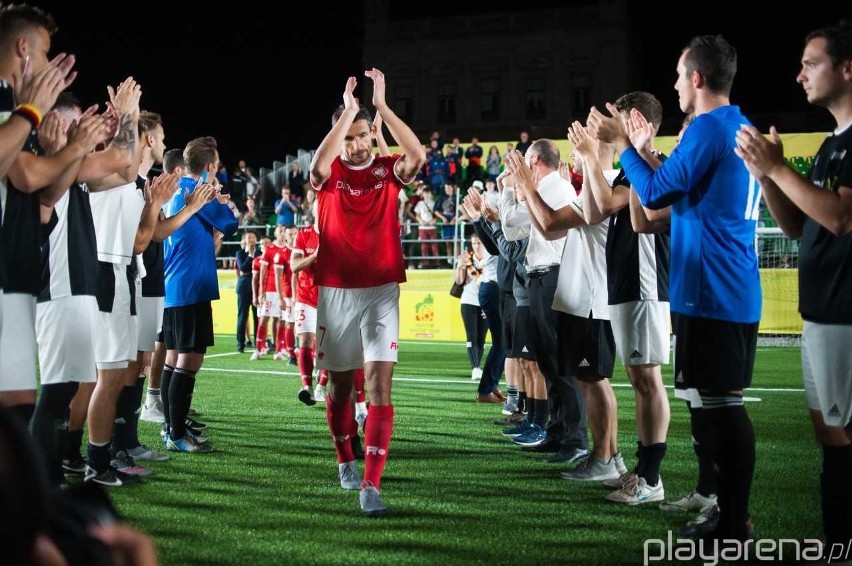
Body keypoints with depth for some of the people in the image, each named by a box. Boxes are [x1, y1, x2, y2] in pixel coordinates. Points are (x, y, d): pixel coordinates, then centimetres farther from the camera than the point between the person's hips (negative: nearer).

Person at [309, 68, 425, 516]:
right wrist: (348, 109, -27)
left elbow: (417, 156, -20)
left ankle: (371, 485, -17)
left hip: (382, 290, -1)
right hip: (336, 291, 1)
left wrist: (381, 104, -22)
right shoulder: (329, 174, 2)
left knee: (379, 381, -12)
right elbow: (318, 162, -23)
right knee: (340, 382, 13)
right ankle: (345, 462, 36)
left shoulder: (388, 171, 2)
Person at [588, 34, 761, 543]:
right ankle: (730, 516, 20)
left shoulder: (708, 128, -13)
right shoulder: (741, 128, 16)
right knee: (723, 404, 13)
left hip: (710, 293, -9)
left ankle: (734, 526, -2)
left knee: (719, 405, -6)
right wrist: (640, 149, 24)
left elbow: (655, 194, -12)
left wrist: (621, 143, 0)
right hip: (736, 293, 9)